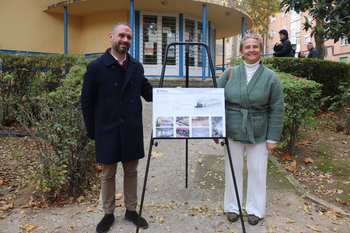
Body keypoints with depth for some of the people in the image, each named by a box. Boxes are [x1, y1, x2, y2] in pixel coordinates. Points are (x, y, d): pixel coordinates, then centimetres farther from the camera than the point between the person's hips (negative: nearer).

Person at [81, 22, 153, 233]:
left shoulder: (137, 67, 4)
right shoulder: (96, 67, -7)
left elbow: (148, 93, 9)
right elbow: (87, 101, -3)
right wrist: (92, 131, -2)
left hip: (132, 130, 4)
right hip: (108, 131, -3)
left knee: (131, 172, 14)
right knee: (108, 174, 11)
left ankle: (131, 210, 31)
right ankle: (108, 214, 30)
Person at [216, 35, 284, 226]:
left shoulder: (270, 77, -3)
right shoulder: (229, 73, 0)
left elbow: (277, 110, -3)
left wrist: (273, 138, -6)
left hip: (258, 134, -1)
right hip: (232, 131, 1)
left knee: (257, 171, 10)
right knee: (233, 170, 11)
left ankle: (255, 210, 29)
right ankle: (232, 207, 29)